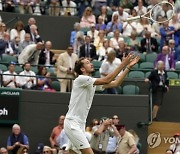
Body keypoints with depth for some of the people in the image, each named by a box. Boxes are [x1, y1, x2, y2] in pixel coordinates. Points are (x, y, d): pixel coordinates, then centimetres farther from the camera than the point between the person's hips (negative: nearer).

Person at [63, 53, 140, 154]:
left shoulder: (93, 83, 14)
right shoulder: (81, 79, -12)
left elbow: (115, 83, 10)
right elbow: (106, 80, -20)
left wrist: (128, 67, 3)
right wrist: (123, 64, -19)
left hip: (80, 124, 9)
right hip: (72, 123, -9)